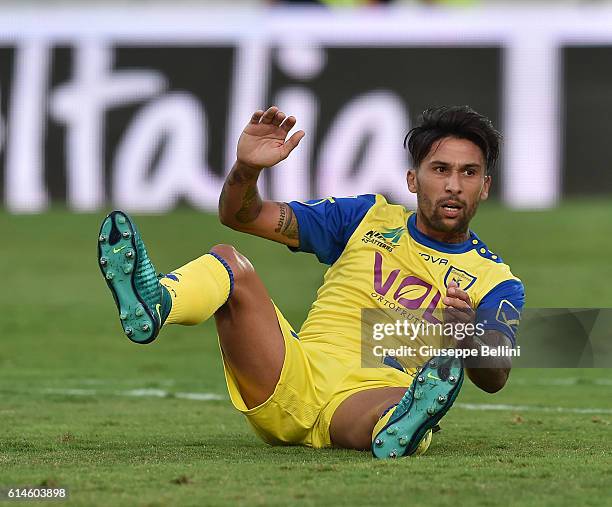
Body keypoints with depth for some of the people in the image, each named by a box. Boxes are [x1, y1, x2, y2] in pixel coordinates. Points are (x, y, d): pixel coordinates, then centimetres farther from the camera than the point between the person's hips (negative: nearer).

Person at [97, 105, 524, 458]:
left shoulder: (496, 281, 13)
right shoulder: (370, 218, 20)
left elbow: (495, 378, -4)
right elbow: (240, 216, 17)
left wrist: (469, 332, -27)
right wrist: (247, 169, -6)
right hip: (295, 380, 3)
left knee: (442, 380, -38)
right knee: (228, 263, -18)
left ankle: (399, 430, -75)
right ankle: (152, 306, -53)